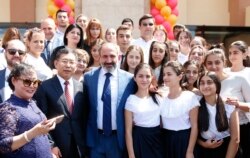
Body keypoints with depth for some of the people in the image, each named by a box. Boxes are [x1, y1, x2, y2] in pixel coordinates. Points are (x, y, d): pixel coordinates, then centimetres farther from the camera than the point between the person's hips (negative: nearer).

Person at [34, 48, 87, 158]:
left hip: (79, 147, 3)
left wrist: (85, 144, 5)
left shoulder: (81, 87, 6)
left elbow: (84, 117, 9)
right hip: (56, 146, -3)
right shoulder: (45, 87, -5)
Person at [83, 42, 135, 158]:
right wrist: (85, 134, 4)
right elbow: (85, 105, 7)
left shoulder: (129, 79, -5)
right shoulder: (89, 77, 1)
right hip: (95, 137, 1)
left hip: (118, 138, -1)